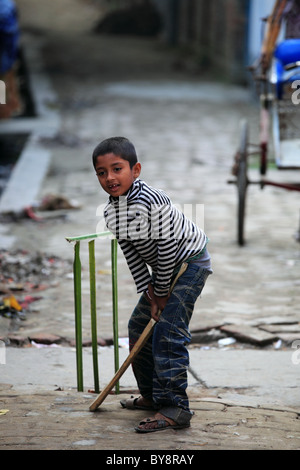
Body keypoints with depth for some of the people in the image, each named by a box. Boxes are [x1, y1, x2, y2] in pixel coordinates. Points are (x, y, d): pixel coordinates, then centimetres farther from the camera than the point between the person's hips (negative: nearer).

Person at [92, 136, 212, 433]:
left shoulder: (152, 201, -30)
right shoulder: (110, 212, -4)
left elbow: (166, 249, -26)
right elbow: (130, 253, 1)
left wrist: (161, 292, -17)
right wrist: (148, 292, -7)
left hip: (189, 262, -9)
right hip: (163, 268, 9)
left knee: (168, 332, -16)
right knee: (139, 325, 11)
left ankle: (174, 408, -15)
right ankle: (152, 395, 23)